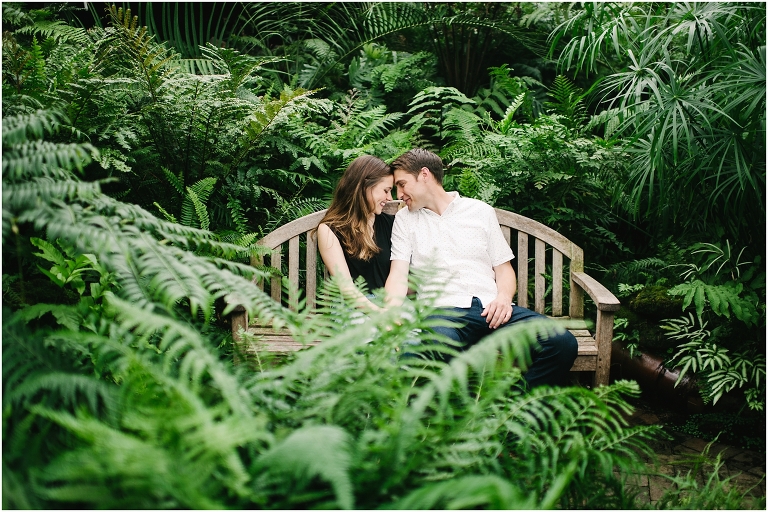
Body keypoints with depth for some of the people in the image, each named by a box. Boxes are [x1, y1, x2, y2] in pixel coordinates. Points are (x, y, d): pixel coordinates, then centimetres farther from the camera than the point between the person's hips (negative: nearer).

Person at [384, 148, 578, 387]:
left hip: (491, 308, 2)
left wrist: (504, 297, -5)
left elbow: (504, 267, 18)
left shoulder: (481, 211, 18)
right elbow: (398, 274, 6)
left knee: (563, 343, -24)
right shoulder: (405, 219, 17)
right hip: (443, 310, -2)